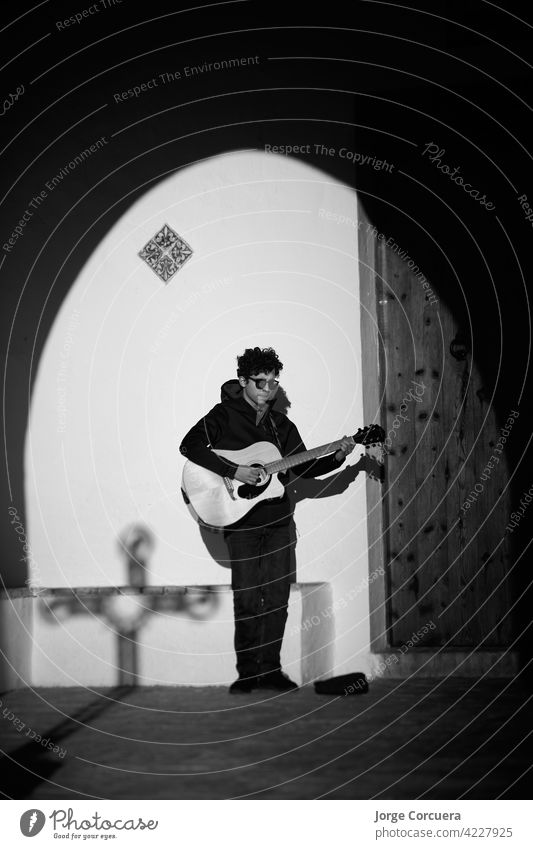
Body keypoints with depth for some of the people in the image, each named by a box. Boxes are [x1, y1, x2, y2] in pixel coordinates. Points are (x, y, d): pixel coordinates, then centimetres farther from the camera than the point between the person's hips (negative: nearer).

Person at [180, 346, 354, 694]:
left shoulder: (281, 424, 14)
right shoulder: (224, 415, -3)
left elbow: (304, 467, 16)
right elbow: (190, 445, -18)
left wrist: (337, 457, 0)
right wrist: (233, 471, -23)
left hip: (277, 518, 5)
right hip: (241, 519, -5)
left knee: (277, 595, 5)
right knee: (247, 597, -4)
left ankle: (270, 670, 15)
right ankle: (247, 672, 8)